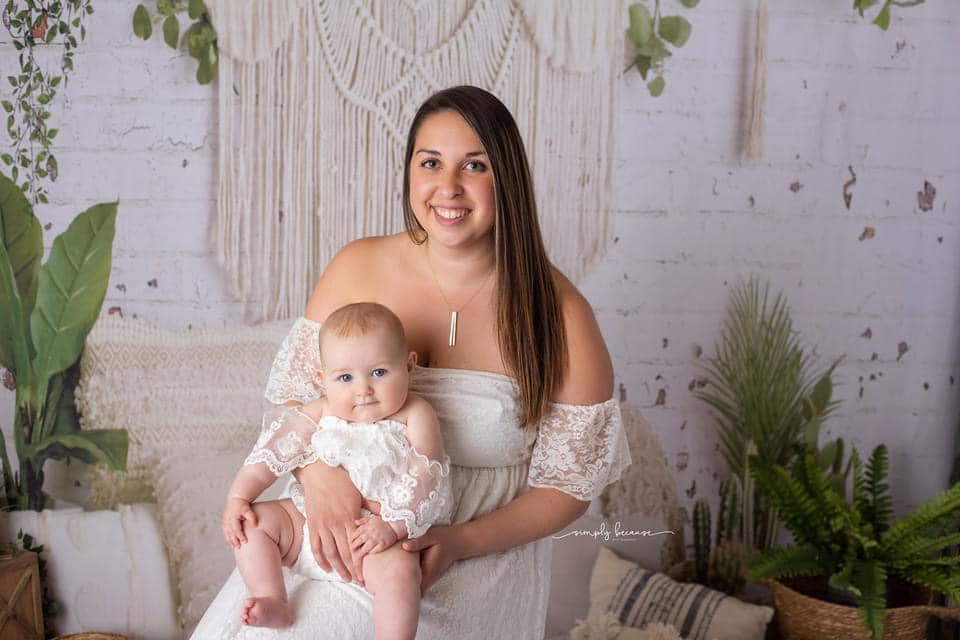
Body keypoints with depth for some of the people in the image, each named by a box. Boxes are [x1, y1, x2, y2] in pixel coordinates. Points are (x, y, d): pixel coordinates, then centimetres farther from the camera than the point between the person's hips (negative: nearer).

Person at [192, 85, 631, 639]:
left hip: (477, 575, -1)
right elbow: (290, 391, 3)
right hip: (342, 546, 2)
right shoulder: (357, 268, -4)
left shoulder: (556, 313, -11)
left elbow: (568, 484, -4)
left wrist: (460, 543, -18)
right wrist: (319, 473, -17)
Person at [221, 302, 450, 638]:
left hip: (379, 534, -5)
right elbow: (273, 452, 2)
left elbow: (424, 476, -15)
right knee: (254, 521, -7)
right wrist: (238, 498, -7)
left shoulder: (415, 416, -8)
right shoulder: (320, 413, 2)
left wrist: (392, 526, -26)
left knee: (399, 569, -33)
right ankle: (272, 603, -10)